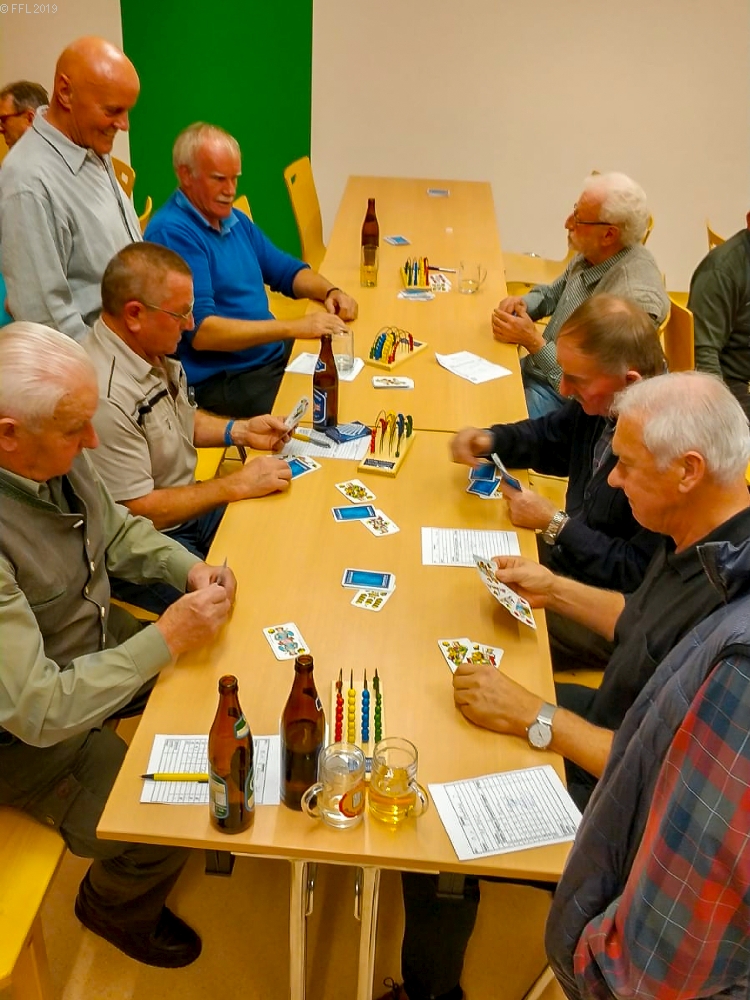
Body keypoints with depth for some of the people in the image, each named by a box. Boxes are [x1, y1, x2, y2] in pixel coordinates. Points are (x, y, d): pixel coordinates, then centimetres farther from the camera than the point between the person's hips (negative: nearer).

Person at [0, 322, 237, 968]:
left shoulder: (59, 454, -14)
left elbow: (117, 530, 7)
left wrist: (190, 568, -11)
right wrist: (169, 638, -31)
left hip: (103, 644, 8)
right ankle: (115, 910, 24)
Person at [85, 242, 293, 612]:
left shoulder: (152, 350, -1)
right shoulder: (104, 397, -30)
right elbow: (137, 510, -24)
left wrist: (240, 431, 0)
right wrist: (236, 485, -20)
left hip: (185, 507, 9)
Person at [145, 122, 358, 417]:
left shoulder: (236, 221, 15)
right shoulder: (171, 232, -14)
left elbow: (287, 271, 26)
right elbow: (200, 331, -22)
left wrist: (328, 291, 3)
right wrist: (294, 327, -25)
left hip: (277, 356, 9)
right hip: (221, 382, -9)